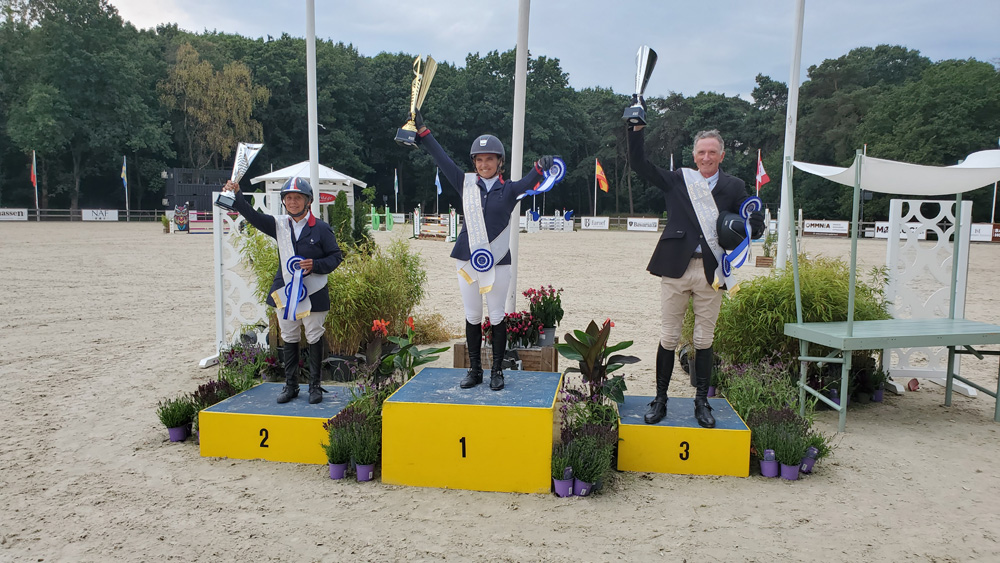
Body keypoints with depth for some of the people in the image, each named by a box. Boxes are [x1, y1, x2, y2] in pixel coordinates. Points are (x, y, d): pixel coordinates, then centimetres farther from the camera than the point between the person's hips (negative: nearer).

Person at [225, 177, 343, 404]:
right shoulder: (280, 225, 6)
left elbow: (336, 256, -1)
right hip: (285, 292, 4)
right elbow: (253, 216, -2)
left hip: (313, 293, -3)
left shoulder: (321, 229, -5)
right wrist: (236, 196, -16)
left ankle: (315, 386, 18)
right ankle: (290, 385, 24)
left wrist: (316, 265, -17)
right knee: (289, 339, 12)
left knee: (314, 339, 5)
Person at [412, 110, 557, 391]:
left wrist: (541, 166, -41)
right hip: (468, 260, 2)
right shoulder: (467, 184, 5)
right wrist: (422, 130, 4)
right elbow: (442, 160, 5)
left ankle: (497, 371, 17)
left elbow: (528, 181, -20)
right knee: (472, 318, 10)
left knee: (497, 318, 6)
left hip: (497, 263, -2)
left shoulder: (509, 190, 0)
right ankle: (474, 370, 22)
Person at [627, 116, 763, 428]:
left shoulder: (734, 187, 8)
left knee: (704, 340, 7)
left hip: (711, 271, 0)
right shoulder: (677, 179, 9)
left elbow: (756, 221, 3)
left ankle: (701, 403, 20)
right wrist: (636, 129, -4)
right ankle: (660, 400, 15)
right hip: (676, 268, 0)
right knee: (668, 337, 5)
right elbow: (639, 164, 7)